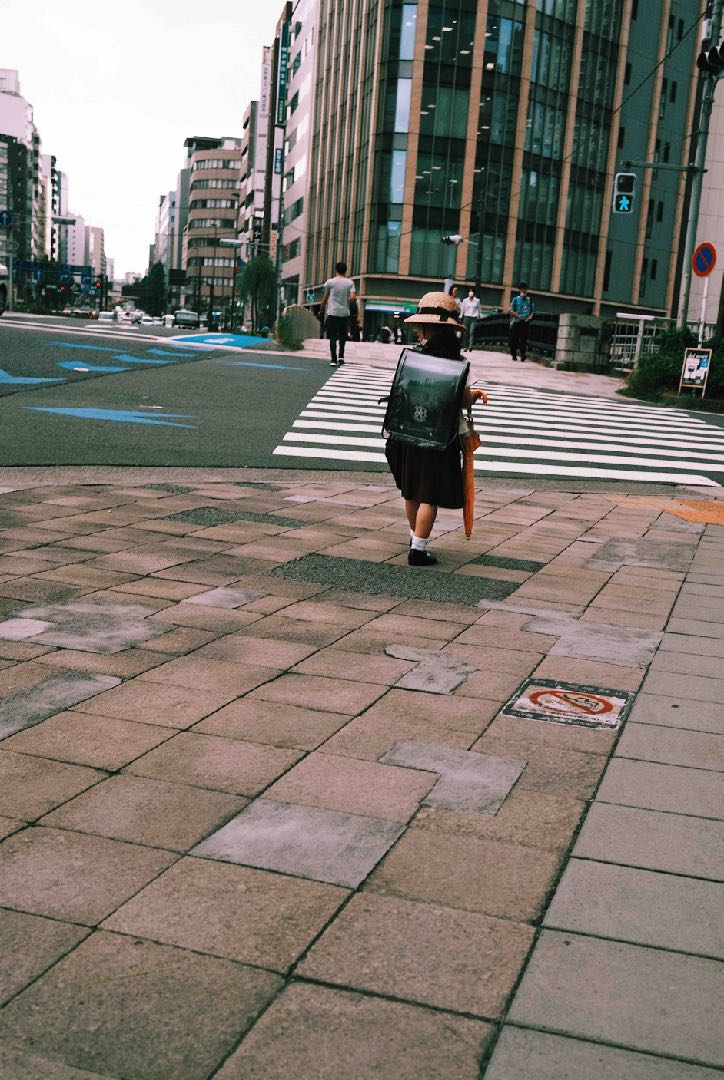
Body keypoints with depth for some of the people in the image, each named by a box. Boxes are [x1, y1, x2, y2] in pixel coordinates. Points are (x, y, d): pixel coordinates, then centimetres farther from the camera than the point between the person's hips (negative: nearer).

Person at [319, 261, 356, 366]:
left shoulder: (330, 282, 2)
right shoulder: (349, 282, 3)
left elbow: (325, 298, 7)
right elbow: (353, 297, -8)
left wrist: (321, 310, 19)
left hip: (332, 313, -1)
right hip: (345, 313, 1)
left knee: (333, 337, -2)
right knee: (342, 335, 21)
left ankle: (334, 360, -10)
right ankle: (341, 356, 16)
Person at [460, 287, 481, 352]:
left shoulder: (477, 301, 4)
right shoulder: (465, 300, 7)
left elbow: (478, 310, 10)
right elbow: (462, 310, 11)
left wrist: (478, 317, 8)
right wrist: (461, 318, 8)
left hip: (474, 318, -2)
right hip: (466, 317, 2)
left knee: (472, 332, -15)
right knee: (466, 333, 2)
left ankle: (471, 346, -25)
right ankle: (466, 346, 10)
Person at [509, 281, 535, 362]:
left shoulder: (530, 300, 11)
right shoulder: (516, 299, 6)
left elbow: (532, 311, 13)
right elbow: (511, 310, 3)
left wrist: (530, 317, -8)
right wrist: (518, 316, -13)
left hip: (525, 322, 0)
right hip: (516, 322, 0)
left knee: (524, 339, -8)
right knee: (514, 339, 3)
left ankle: (523, 355, -14)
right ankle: (514, 355, 15)